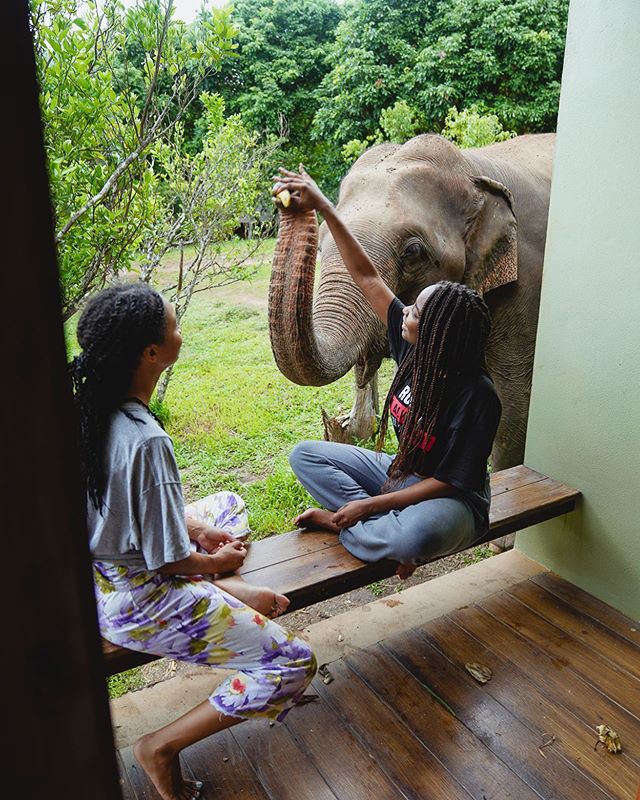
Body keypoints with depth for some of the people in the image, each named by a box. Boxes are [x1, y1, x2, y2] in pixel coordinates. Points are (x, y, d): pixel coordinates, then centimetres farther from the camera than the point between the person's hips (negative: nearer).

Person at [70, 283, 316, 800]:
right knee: (294, 664, -2)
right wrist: (218, 561, -3)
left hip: (94, 572, 9)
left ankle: (220, 595, 14)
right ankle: (162, 746, 4)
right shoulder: (146, 442, -33)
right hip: (136, 604, -9)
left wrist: (195, 528, 4)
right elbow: (170, 561, -24)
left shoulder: (87, 405, -7)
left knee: (229, 505, 26)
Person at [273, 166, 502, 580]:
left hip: (450, 499, -7)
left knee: (416, 537, -42)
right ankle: (390, 532, -12)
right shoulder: (413, 349, -10)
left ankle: (338, 522, -12)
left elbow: (450, 481, -22)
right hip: (400, 471, 7)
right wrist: (323, 207, -8)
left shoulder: (478, 395, -27)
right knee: (305, 454, -1)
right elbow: (367, 276, -6)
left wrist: (369, 505, -24)